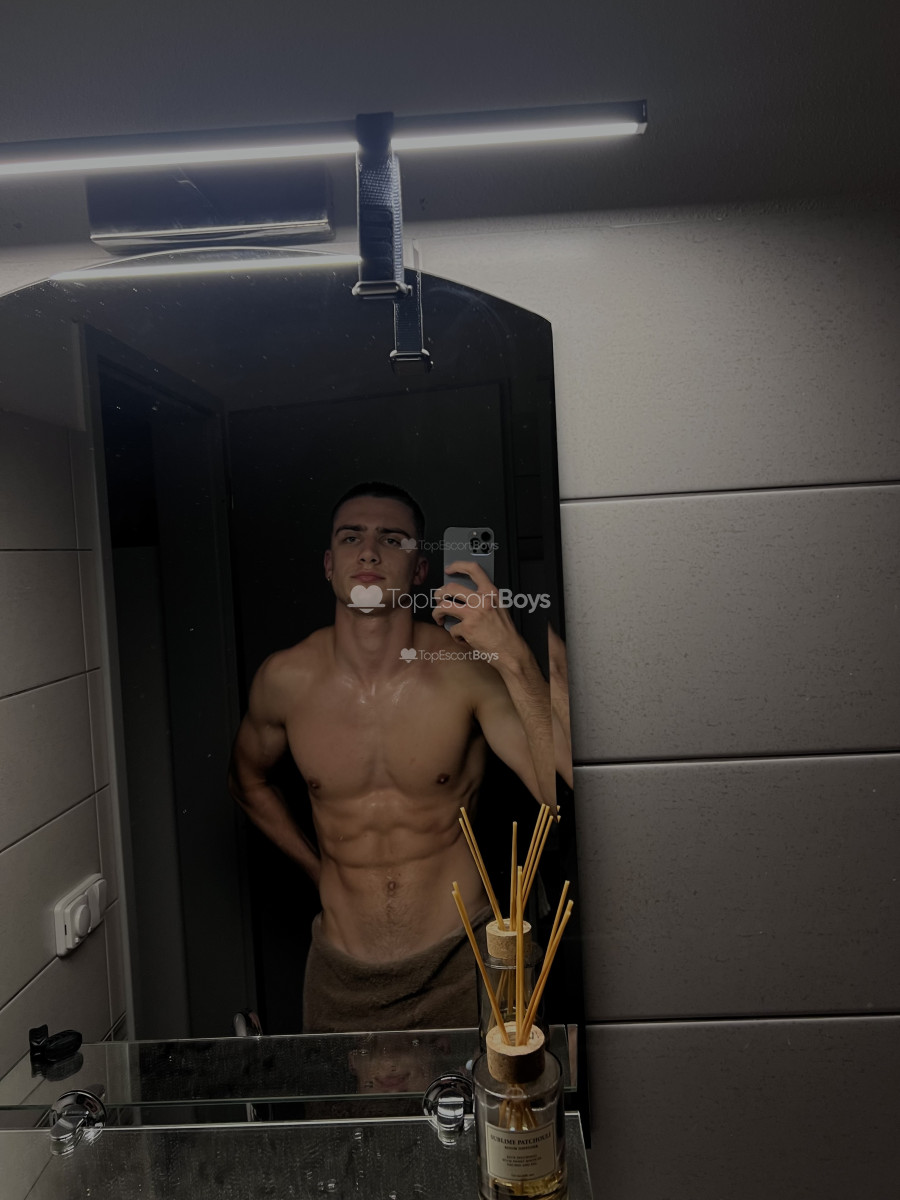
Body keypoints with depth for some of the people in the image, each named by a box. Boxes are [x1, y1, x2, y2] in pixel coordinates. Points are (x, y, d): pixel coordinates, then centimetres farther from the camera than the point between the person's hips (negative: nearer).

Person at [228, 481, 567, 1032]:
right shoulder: (285, 678, -8)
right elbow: (248, 779, 13)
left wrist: (514, 657, -35)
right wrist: (319, 868, 9)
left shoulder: (468, 668, -15)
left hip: (457, 965, -2)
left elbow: (565, 793, -26)